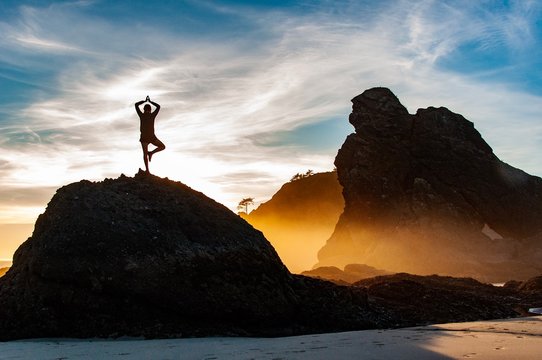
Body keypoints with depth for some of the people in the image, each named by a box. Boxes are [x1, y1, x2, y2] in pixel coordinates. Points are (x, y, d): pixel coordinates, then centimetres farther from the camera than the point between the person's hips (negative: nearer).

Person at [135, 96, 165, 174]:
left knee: (145, 153, 2)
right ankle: (151, 153, -4)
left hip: (144, 137, 2)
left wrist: (145, 101, 26)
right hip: (152, 137, -1)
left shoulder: (141, 115, 2)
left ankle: (147, 170, -9)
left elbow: (136, 105, 16)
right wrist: (150, 101, 27)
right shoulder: (152, 115, 0)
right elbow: (158, 107, 18)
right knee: (162, 146, 16)